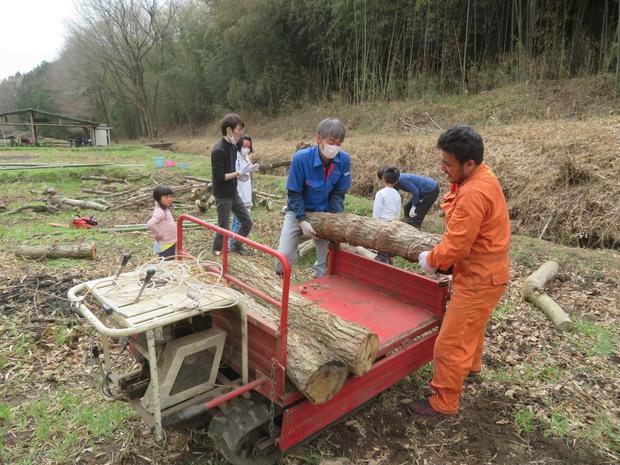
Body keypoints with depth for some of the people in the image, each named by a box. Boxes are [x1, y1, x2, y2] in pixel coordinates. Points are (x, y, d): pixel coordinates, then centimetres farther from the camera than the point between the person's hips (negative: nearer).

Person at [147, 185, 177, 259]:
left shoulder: (165, 209, 5)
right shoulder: (159, 212, -24)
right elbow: (150, 224, -39)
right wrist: (157, 234, -23)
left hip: (171, 243, 10)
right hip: (165, 245, -10)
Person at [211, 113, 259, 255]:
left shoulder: (233, 146, 5)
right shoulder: (219, 150, -21)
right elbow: (219, 177, -22)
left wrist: (241, 174, -2)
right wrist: (240, 172, -23)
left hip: (233, 193, 8)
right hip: (223, 196, -8)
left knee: (247, 223, 13)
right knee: (224, 228, 3)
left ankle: (237, 247, 30)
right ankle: (216, 254, 21)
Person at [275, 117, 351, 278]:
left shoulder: (344, 160, -15)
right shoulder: (301, 158, -22)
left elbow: (338, 193, -4)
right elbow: (294, 193, -14)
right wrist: (302, 221, -20)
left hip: (325, 213, 2)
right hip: (298, 211, -2)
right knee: (284, 256, -11)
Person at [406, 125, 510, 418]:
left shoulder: (473, 194, -30)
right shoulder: (481, 177, 3)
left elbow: (455, 247, -28)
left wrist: (431, 259, -10)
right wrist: (438, 254, 5)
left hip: (479, 279, -11)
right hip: (484, 271, 11)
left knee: (450, 344, -1)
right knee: (472, 325, 32)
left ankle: (443, 403, 15)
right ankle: (471, 366, 57)